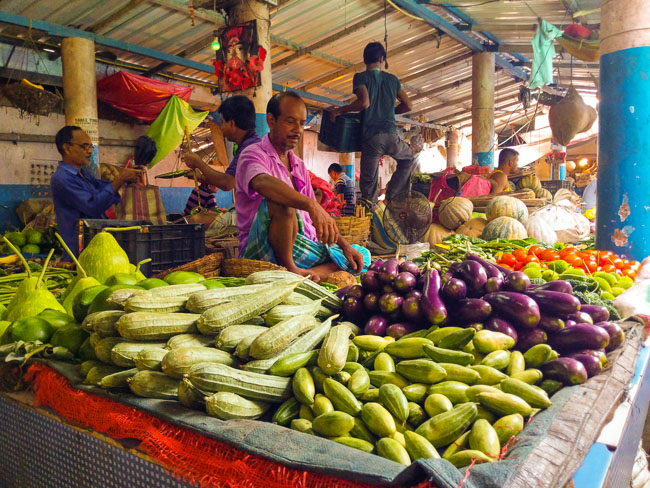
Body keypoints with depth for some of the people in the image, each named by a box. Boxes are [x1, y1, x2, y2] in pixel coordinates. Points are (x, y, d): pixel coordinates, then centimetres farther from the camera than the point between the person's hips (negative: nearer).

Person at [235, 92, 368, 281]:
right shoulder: (253, 155, -5)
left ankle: (307, 274, -22)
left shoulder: (299, 165, 20)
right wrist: (311, 205, -45)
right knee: (279, 201, -34)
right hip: (262, 249, -8)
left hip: (301, 245, 8)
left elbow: (315, 215, 20)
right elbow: (263, 183, -31)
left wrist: (345, 245, 7)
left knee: (362, 256, 1)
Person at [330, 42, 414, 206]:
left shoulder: (360, 77, 1)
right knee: (407, 159, 31)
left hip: (371, 138, -2)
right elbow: (407, 106, 15)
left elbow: (364, 102, -16)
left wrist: (340, 110, -5)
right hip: (391, 135, 3)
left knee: (369, 182, 6)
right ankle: (392, 195, 19)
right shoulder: (392, 79, 13)